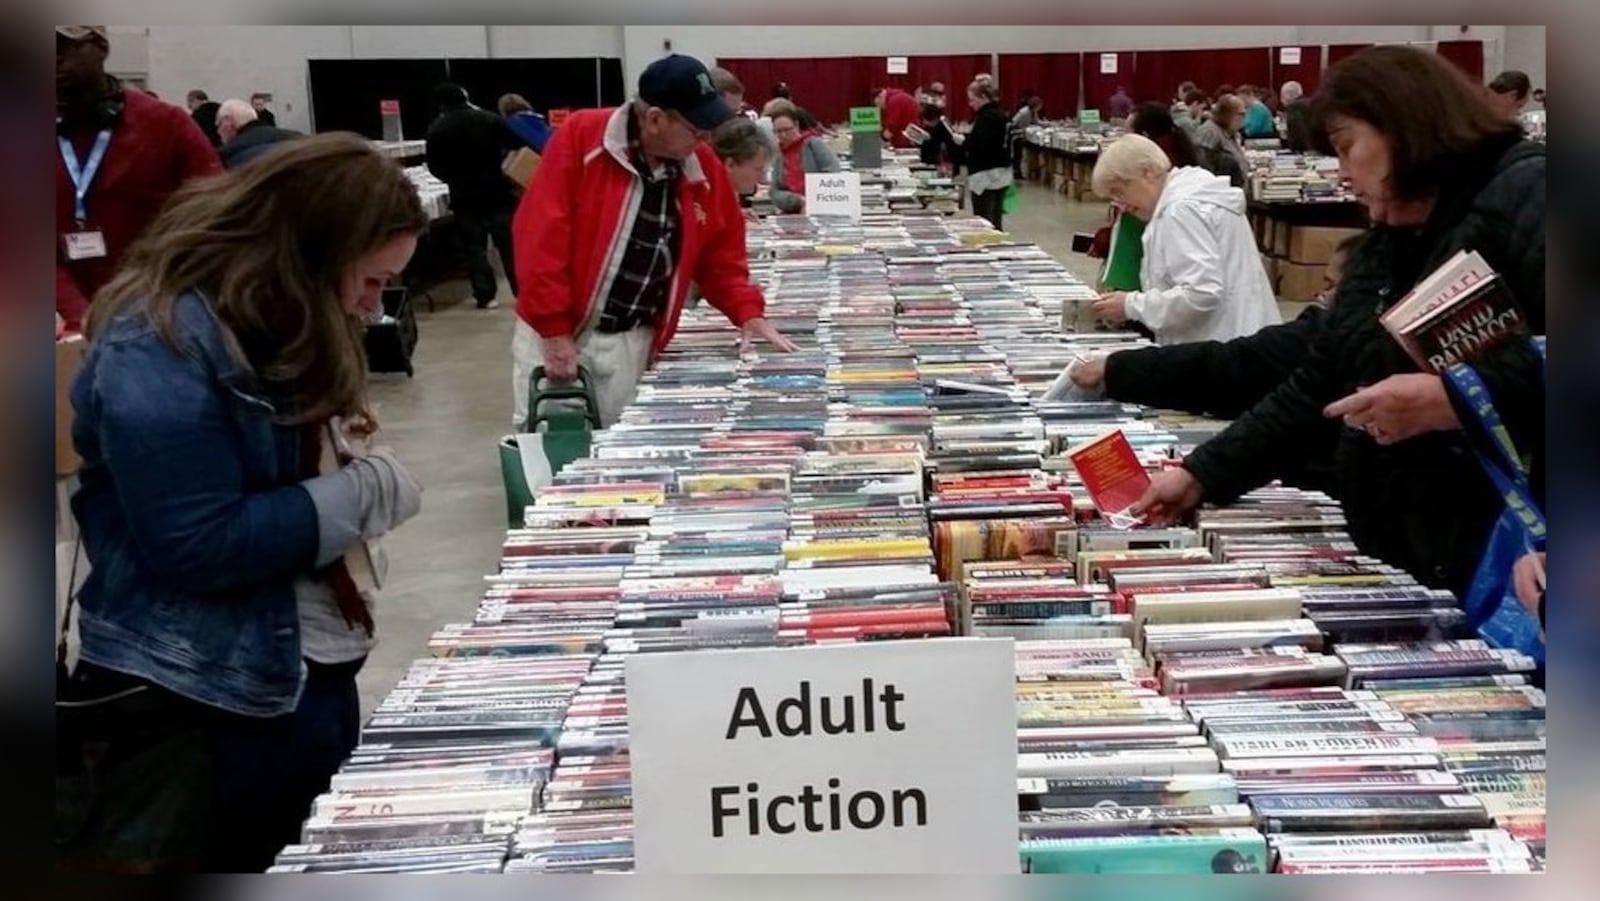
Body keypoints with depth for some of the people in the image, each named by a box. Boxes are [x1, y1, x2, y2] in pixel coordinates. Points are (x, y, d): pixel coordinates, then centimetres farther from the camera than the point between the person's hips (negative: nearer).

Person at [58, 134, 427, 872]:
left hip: (311, 685, 9)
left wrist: (331, 444, -2)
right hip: (198, 712, -9)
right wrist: (366, 493, -17)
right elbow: (197, 546, -24)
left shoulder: (275, 326, 10)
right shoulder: (162, 342, -20)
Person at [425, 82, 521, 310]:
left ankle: (485, 295, 3)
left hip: (464, 196, 0)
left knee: (475, 246, 6)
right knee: (509, 243, 5)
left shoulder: (436, 129, -3)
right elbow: (517, 144, -5)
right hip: (497, 191, 0)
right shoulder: (489, 119, -3)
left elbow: (435, 168, 0)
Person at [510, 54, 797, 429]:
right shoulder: (581, 137, -14)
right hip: (556, 333, -3)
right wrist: (555, 332, -18)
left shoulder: (704, 169, 1)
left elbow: (721, 256, 11)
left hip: (632, 343, 4)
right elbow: (542, 237, -16)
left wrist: (749, 314, -4)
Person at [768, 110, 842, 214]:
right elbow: (775, 194, 9)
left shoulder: (814, 144, 4)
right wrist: (799, 201, -10)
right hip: (793, 215, 4)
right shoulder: (778, 158, 16)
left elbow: (834, 171, -8)